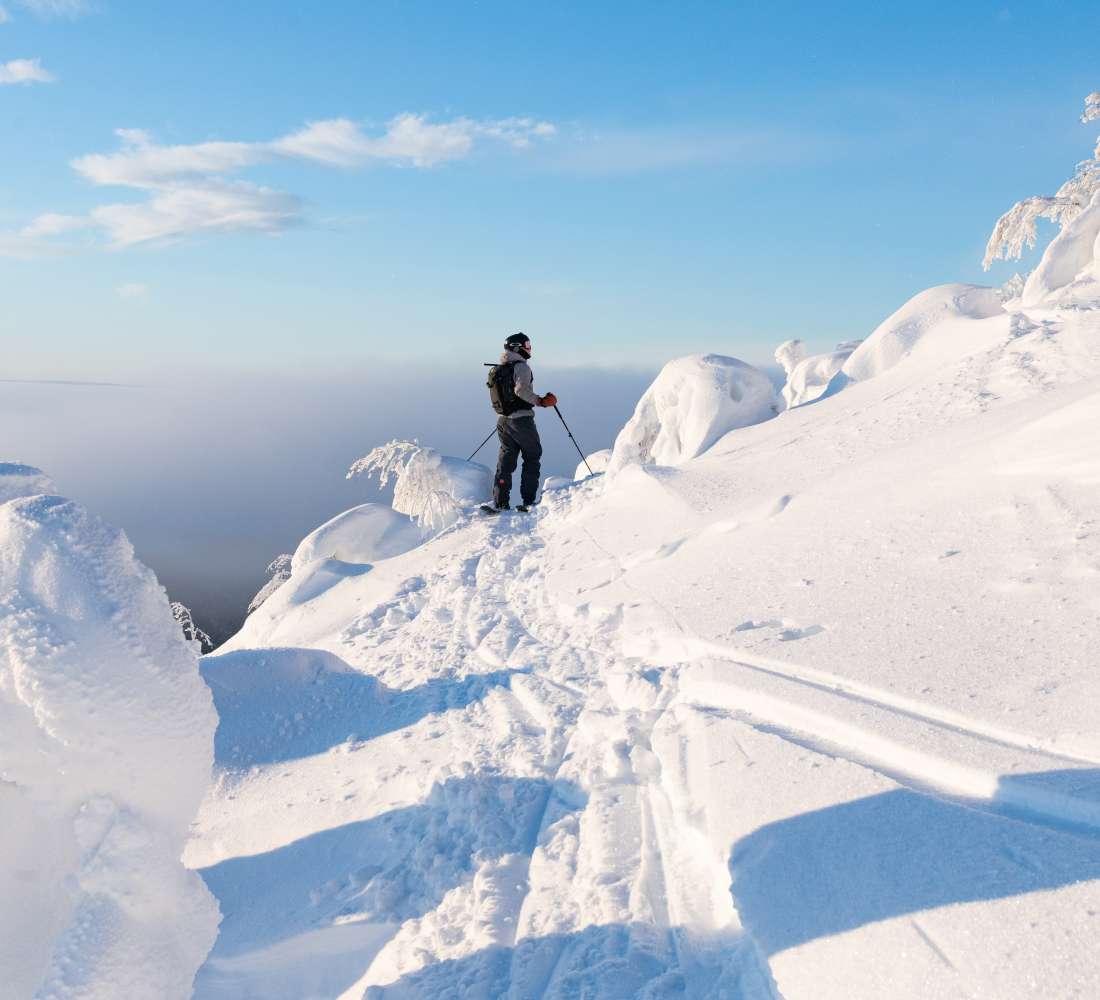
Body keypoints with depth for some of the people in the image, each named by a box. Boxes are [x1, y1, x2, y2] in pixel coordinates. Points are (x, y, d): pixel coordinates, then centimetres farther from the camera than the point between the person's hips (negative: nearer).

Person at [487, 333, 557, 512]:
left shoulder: (496, 370, 11)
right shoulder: (521, 366, -12)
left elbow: (497, 395, 12)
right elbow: (521, 390, -26)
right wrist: (539, 400, -16)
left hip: (503, 421, 7)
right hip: (522, 420, -7)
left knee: (505, 461, 11)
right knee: (532, 458, 7)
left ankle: (500, 503, 6)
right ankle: (528, 501, 3)